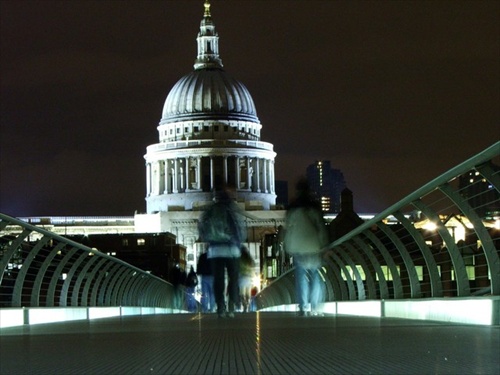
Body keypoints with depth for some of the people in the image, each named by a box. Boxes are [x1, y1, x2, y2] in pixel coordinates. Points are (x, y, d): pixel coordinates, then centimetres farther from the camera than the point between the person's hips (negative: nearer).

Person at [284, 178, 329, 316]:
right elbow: (321, 227, 0)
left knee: (301, 277, 3)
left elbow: (288, 228, 5)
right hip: (313, 246, -1)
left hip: (298, 248, 1)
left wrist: (288, 248, 12)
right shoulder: (315, 207, 0)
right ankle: (314, 308, 1)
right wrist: (324, 245, 6)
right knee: (315, 276, 6)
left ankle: (302, 307, -3)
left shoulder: (292, 209, 3)